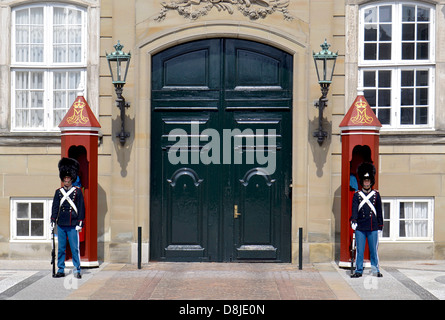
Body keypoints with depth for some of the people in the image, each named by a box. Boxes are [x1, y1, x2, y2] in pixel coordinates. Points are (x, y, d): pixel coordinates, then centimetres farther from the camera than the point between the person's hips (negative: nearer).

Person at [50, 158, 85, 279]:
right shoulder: (58, 192, 9)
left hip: (73, 226, -3)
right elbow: (55, 207, 10)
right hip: (61, 225, 3)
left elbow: (81, 208, 1)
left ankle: (77, 270, 5)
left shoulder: (77, 192, 1)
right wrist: (53, 221, 3)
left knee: (75, 248, -2)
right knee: (61, 248, 8)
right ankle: (61, 270, 16)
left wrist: (80, 223, -5)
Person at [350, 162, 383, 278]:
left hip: (373, 228, 1)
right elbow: (354, 209, -6)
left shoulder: (376, 195, 8)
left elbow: (379, 211, 10)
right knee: (360, 250, 2)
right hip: (360, 228, -1)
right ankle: (359, 271, 10)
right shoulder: (357, 195, 5)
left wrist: (380, 226, 7)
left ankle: (375, 270, 18)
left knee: (374, 250, 6)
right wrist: (353, 220, -22)